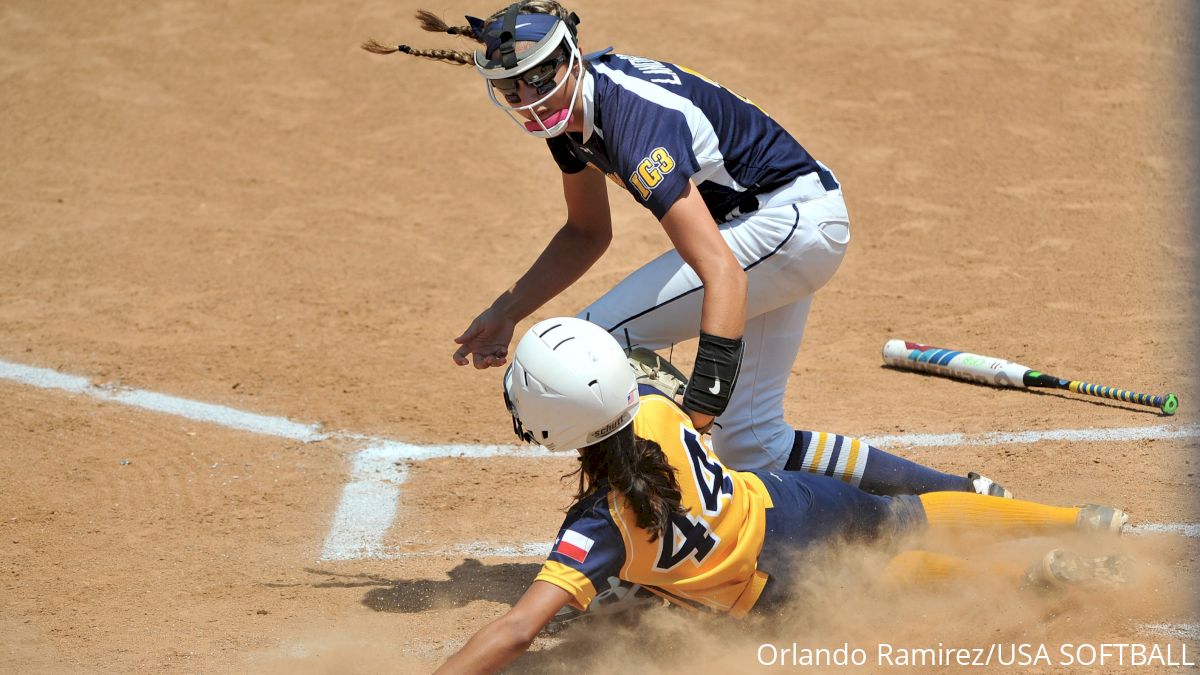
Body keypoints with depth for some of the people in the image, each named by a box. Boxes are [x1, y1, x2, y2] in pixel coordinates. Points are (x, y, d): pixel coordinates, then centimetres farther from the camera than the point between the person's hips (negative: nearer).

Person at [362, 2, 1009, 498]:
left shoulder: (634, 121, -30)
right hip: (783, 228, 10)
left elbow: (722, 273, -39)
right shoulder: (572, 109, -2)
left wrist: (701, 402, -46)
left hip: (790, 219, -10)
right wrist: (506, 313, 7)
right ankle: (959, 499, 19)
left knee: (601, 337, -18)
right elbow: (588, 233, 15)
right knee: (750, 442, 12)